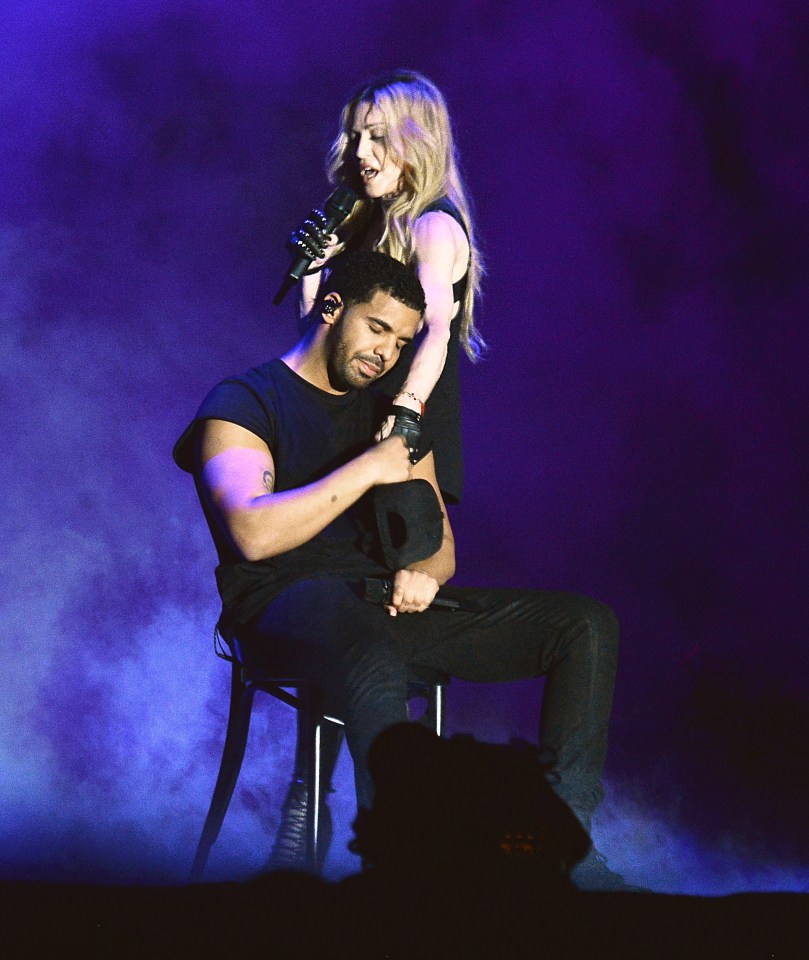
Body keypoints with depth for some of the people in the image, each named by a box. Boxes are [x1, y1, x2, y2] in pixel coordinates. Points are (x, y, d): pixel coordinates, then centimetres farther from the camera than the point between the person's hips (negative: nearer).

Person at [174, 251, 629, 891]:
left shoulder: (394, 416, 23)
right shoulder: (242, 403, 2)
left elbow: (441, 545, 21)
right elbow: (252, 533, -15)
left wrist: (422, 575, -4)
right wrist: (367, 469, -13)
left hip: (386, 602, 7)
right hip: (285, 604, -7)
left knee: (588, 623, -9)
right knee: (375, 660, -45)